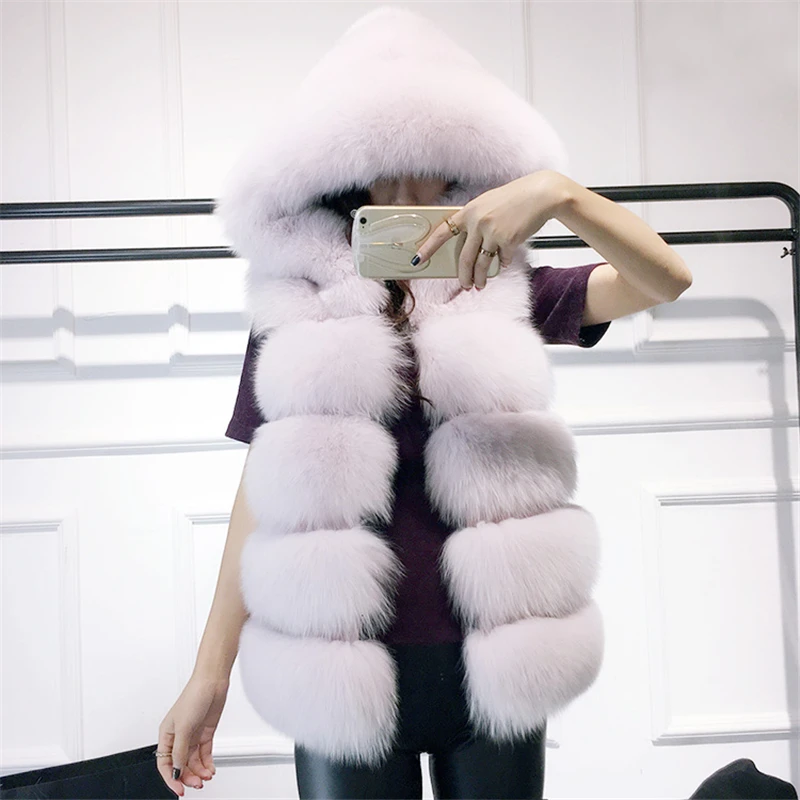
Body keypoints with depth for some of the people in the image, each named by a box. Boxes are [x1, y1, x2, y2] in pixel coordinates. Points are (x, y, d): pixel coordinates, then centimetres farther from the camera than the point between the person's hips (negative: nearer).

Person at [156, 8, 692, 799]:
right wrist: (211, 673, 0)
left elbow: (664, 279, -9)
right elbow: (265, 489, 2)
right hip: (341, 668, 0)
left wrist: (558, 191, -27)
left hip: (490, 662, 1)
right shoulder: (295, 306, 2)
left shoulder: (502, 292, 3)